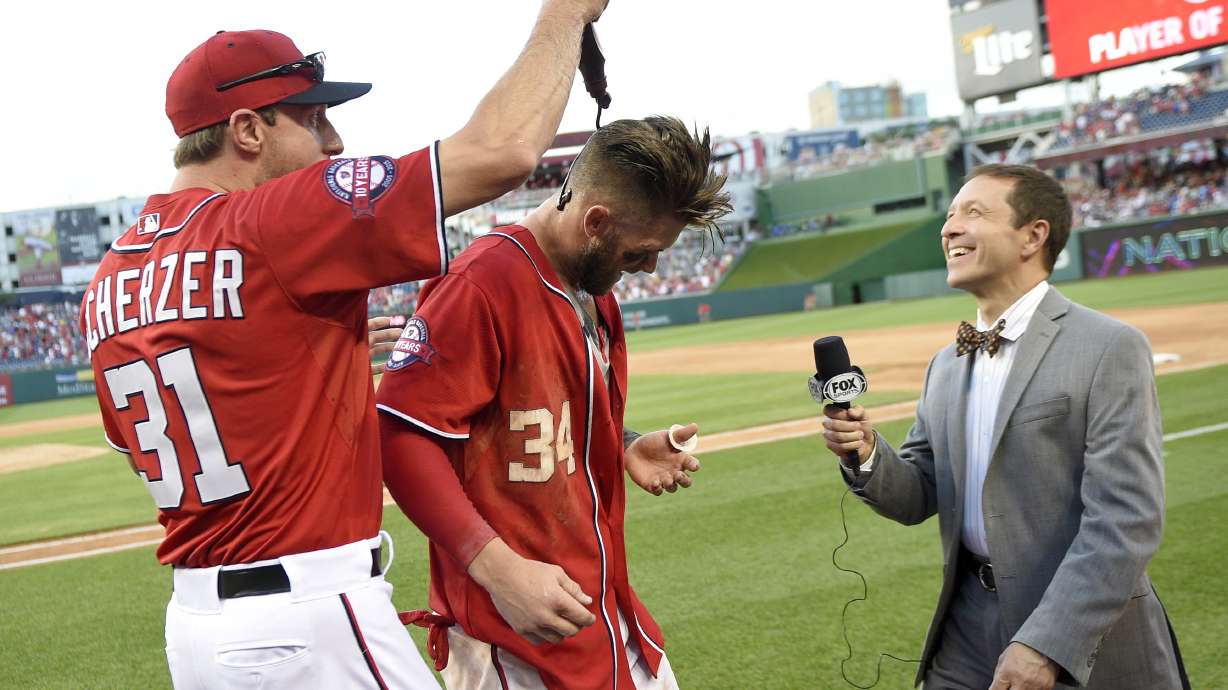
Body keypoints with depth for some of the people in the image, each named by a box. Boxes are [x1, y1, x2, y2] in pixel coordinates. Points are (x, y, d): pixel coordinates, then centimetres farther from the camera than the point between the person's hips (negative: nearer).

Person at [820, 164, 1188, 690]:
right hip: (967, 635, 6)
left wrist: (1046, 645, -23)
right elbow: (918, 500, 12)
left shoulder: (1110, 349, -12)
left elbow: (1126, 519, -18)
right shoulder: (945, 366, 9)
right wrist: (867, 455, -8)